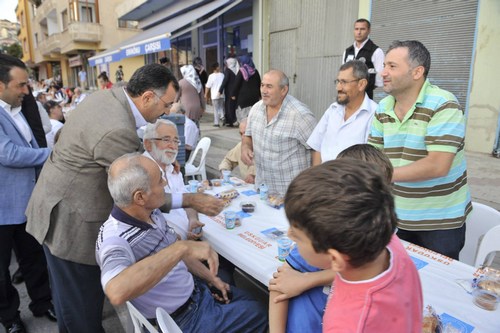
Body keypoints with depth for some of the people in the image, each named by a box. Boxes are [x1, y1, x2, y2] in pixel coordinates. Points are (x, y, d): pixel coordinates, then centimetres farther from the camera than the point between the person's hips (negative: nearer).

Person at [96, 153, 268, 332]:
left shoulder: (151, 213, -6)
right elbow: (117, 291, -54)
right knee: (258, 314, 8)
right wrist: (183, 247, -49)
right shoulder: (114, 240, -32)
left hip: (194, 289, 7)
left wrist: (211, 278, 6)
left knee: (253, 302, 21)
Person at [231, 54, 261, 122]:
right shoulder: (255, 72, 9)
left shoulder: (241, 71, -6)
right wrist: (259, 95, 22)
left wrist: (233, 94, 4)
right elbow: (259, 84, 14)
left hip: (243, 97, -5)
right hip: (254, 97, 5)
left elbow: (236, 84, -6)